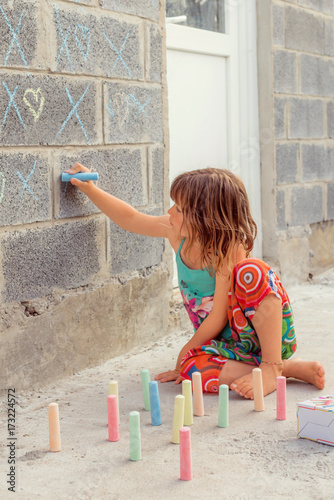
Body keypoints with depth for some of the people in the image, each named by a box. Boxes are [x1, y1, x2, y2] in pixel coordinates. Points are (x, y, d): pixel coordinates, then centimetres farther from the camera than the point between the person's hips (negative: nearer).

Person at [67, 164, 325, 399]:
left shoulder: (229, 251, -25)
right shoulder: (177, 233, -5)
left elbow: (218, 319, -22)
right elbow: (130, 218, 10)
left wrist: (187, 350, -12)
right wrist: (90, 189, 8)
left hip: (266, 332, -6)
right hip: (225, 342, 6)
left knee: (251, 271, -34)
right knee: (192, 367, -29)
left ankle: (271, 368, -27)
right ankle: (291, 367, -15)